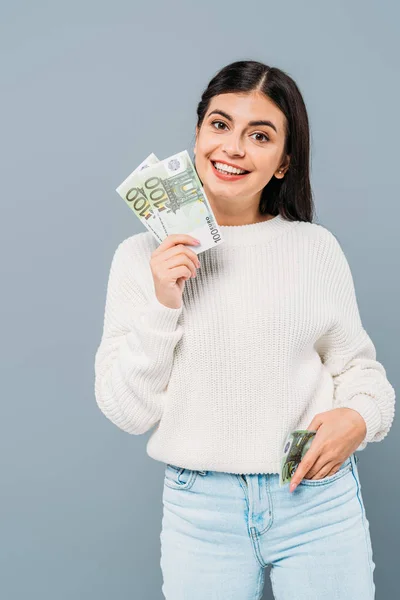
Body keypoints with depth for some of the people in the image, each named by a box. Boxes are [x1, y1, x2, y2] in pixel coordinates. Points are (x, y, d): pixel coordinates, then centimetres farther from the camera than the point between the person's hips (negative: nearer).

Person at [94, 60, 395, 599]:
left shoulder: (317, 247, -1)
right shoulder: (143, 256, -1)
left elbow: (356, 364, 6)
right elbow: (128, 412, -2)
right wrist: (162, 306, -13)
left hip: (320, 496, 1)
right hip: (201, 508, 0)